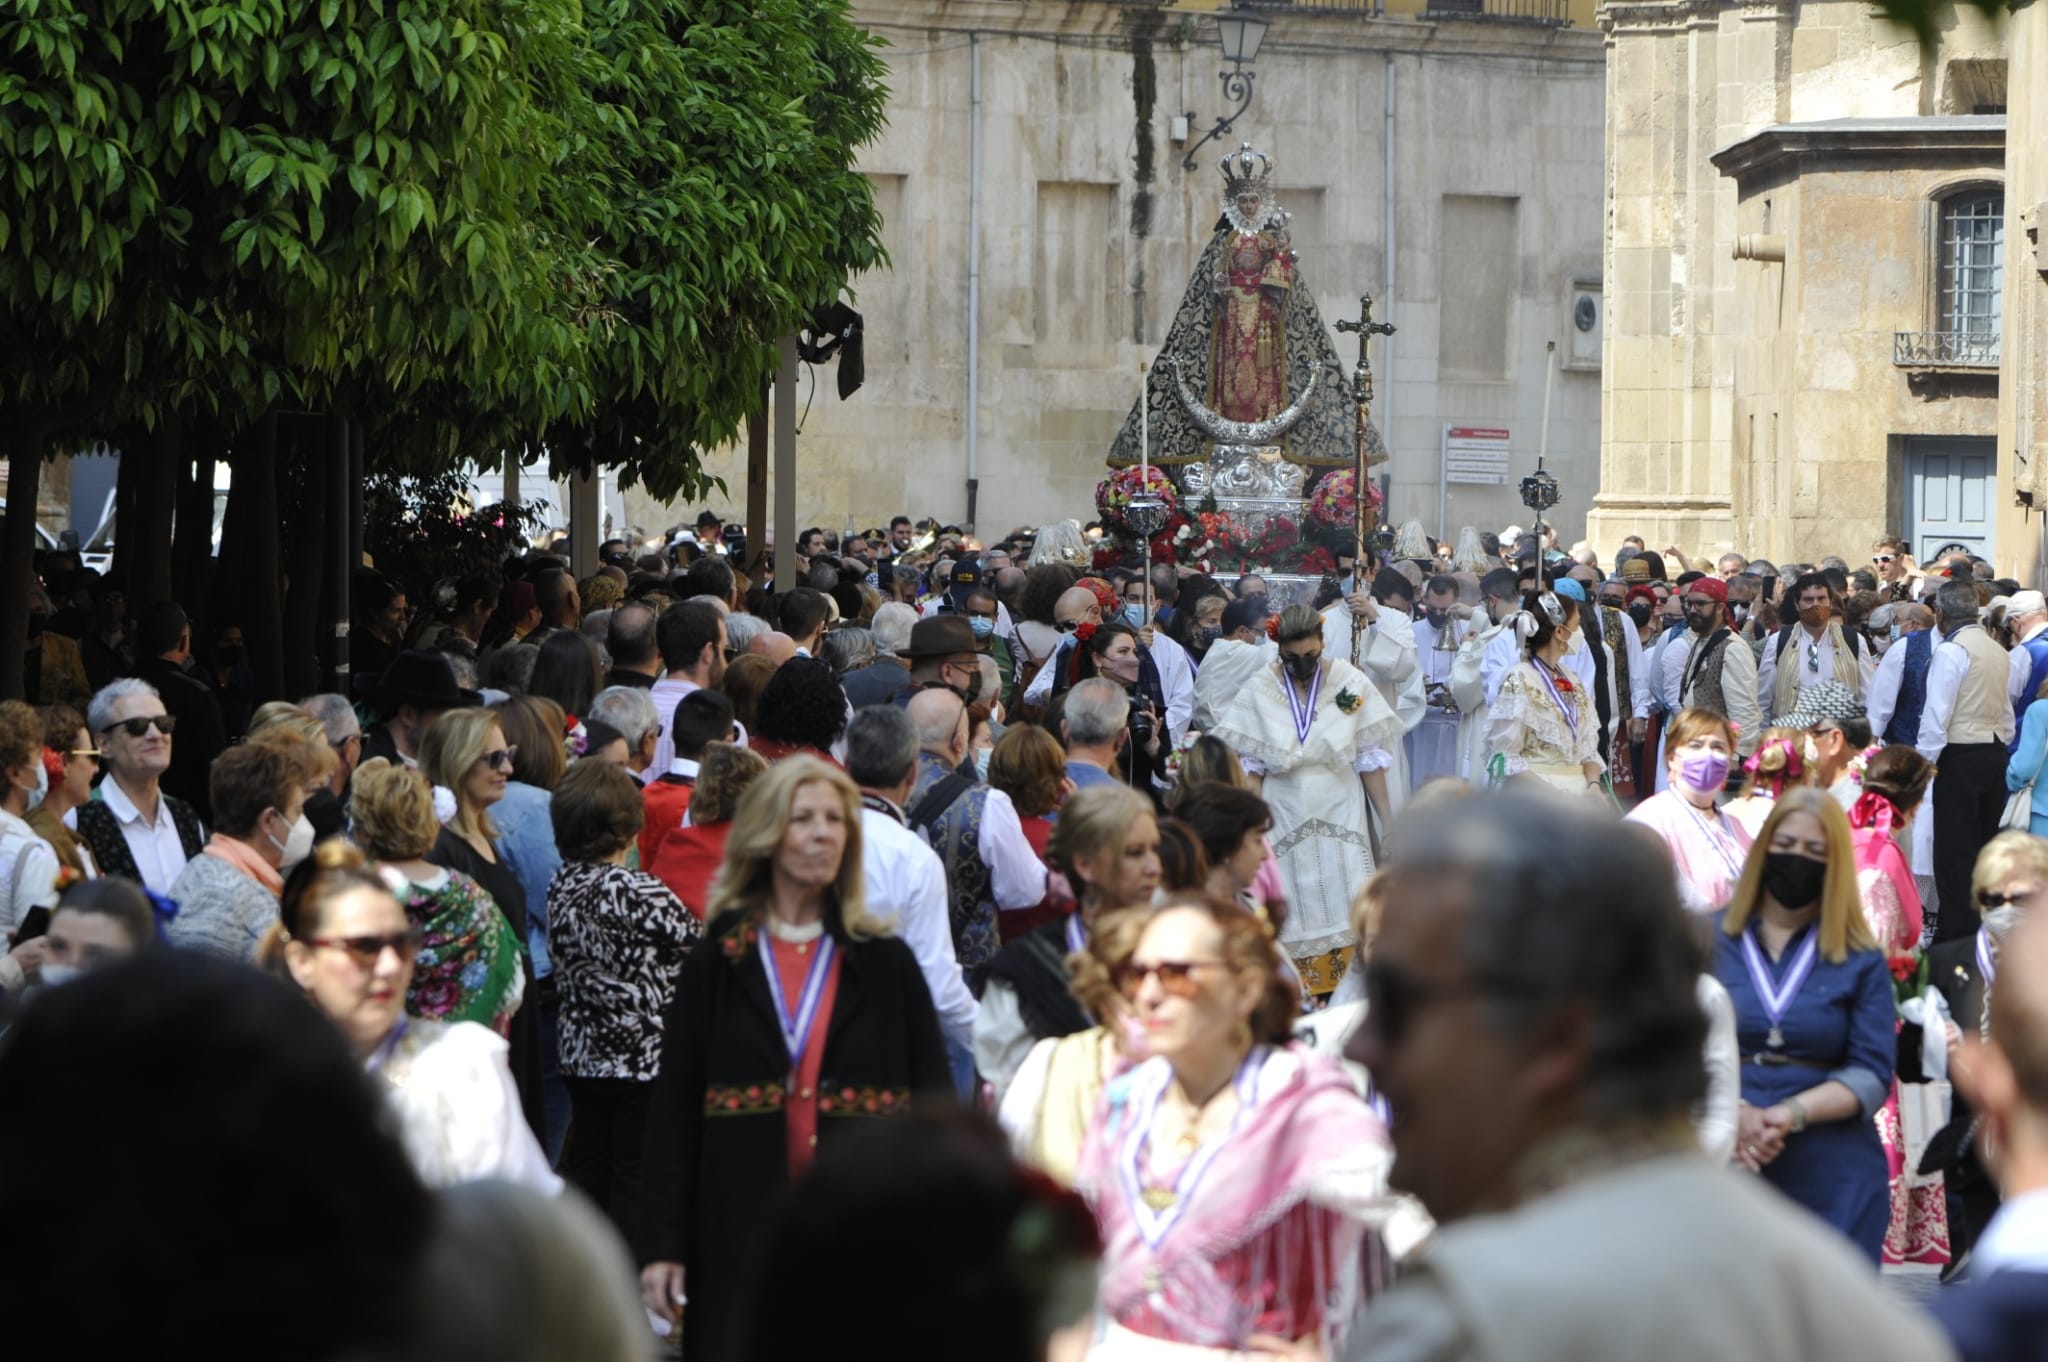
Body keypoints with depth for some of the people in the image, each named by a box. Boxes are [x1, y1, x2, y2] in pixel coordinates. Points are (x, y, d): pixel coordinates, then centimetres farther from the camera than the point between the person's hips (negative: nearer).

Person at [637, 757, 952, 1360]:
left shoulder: (885, 964, 7)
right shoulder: (718, 964, 6)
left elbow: (935, 1107, 6)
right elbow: (673, 1111, 3)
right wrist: (663, 1245, -4)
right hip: (741, 1236, 0)